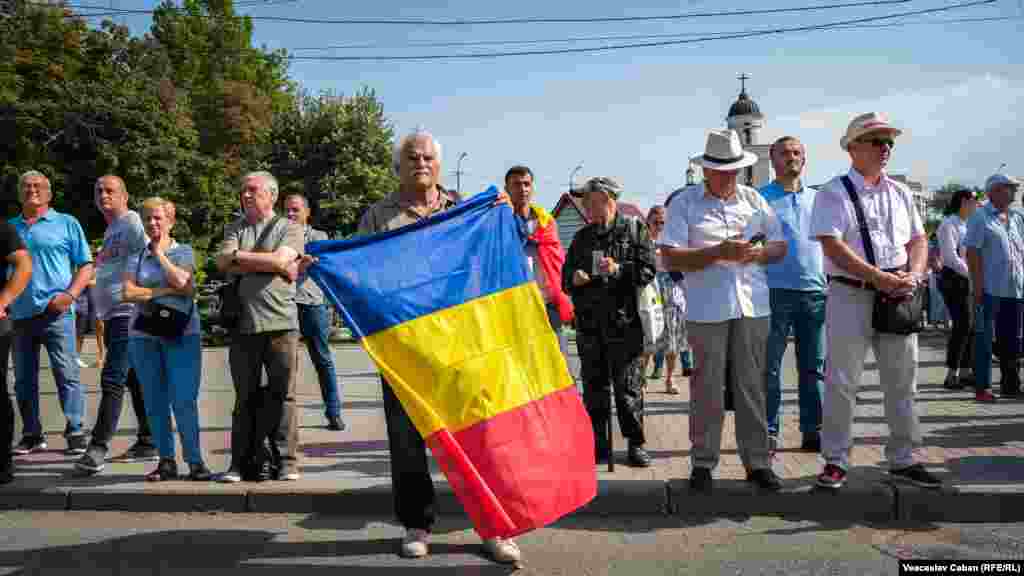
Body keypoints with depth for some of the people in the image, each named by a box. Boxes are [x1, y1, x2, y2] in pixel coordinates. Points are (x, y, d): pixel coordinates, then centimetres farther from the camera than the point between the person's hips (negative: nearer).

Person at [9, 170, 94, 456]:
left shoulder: (66, 224, 6)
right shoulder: (10, 227, 17)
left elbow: (86, 265, 2)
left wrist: (71, 295, -12)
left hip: (55, 312, -4)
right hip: (19, 314, 5)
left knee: (67, 375, -6)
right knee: (24, 379, 9)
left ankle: (75, 433, -1)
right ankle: (32, 434, 18)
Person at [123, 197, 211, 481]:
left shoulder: (183, 251, 5)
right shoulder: (137, 255, 11)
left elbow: (183, 283, -13)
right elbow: (128, 292, -2)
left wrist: (160, 253, -3)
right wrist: (166, 291, -8)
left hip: (181, 334, -3)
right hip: (144, 336, 3)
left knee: (184, 401, -8)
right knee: (155, 403, 5)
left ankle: (194, 461, -1)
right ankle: (166, 461, 14)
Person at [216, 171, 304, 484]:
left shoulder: (289, 228, 8)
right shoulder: (235, 228, 17)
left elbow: (280, 259, -11)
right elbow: (223, 263, 0)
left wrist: (241, 255, -1)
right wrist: (274, 266, -6)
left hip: (280, 322, -3)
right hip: (243, 323, 3)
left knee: (282, 394, -1)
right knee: (245, 396, 7)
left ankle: (286, 462, 6)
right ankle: (241, 462, 14)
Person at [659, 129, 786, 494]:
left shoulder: (754, 199, 13)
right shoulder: (683, 203, 1)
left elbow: (780, 247, 15)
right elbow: (670, 258, -8)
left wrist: (759, 252, -7)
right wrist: (718, 252, -17)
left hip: (752, 308, 3)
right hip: (707, 310, -3)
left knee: (752, 388, 8)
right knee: (707, 389, 2)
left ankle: (757, 462, 17)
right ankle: (703, 463, 13)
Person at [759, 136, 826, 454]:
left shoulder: (817, 199, 15)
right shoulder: (761, 198, 2)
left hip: (815, 292, 4)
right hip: (775, 292, -4)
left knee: (814, 368, 7)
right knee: (770, 368, 0)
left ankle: (813, 431, 16)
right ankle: (770, 432, 8)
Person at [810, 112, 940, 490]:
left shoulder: (900, 193, 14)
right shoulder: (834, 193, -5)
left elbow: (918, 240, 15)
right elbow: (833, 247, -14)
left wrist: (913, 275, -5)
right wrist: (881, 279, -18)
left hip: (898, 298, 6)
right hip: (851, 295, -6)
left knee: (902, 382, 11)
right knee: (842, 382, 0)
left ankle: (902, 460, 23)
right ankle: (836, 461, 11)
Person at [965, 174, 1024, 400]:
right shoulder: (980, 217, -4)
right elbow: (972, 254, -10)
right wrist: (978, 287, -16)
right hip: (990, 289, -6)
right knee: (985, 339, -1)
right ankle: (982, 388, 5)